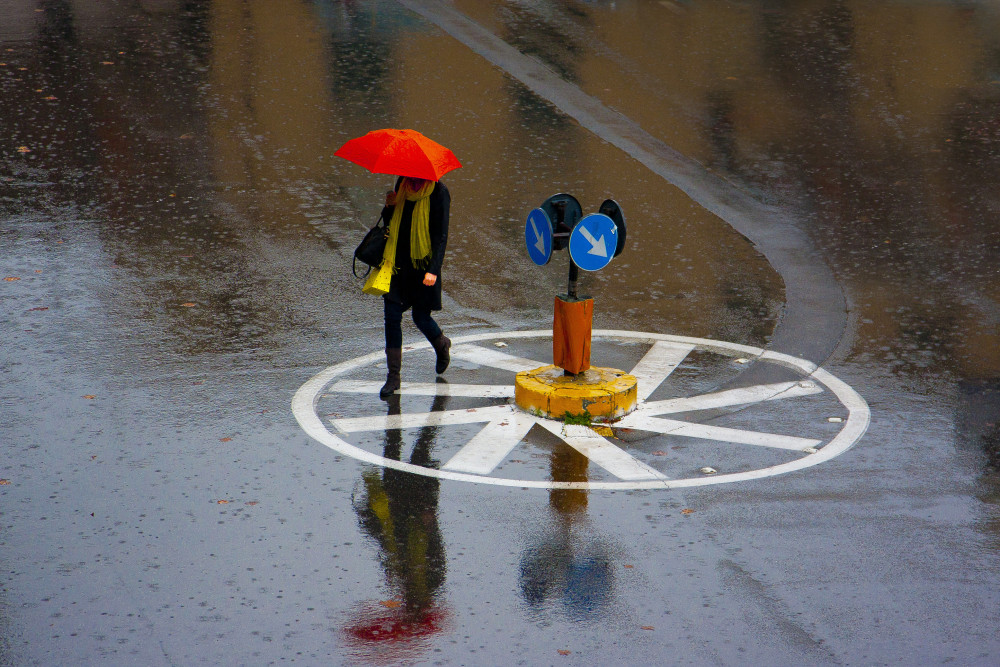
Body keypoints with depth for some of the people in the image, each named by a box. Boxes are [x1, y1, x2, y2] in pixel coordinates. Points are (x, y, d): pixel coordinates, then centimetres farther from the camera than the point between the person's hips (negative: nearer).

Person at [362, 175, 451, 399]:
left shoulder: (438, 193, -12)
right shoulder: (403, 184, 5)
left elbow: (441, 235, -13)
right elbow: (390, 221, 16)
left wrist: (433, 270, -21)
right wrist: (389, 206, -6)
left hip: (423, 265, -5)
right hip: (398, 263, 5)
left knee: (421, 318, 5)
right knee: (392, 317, -1)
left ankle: (442, 345, 39)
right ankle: (393, 376, 5)